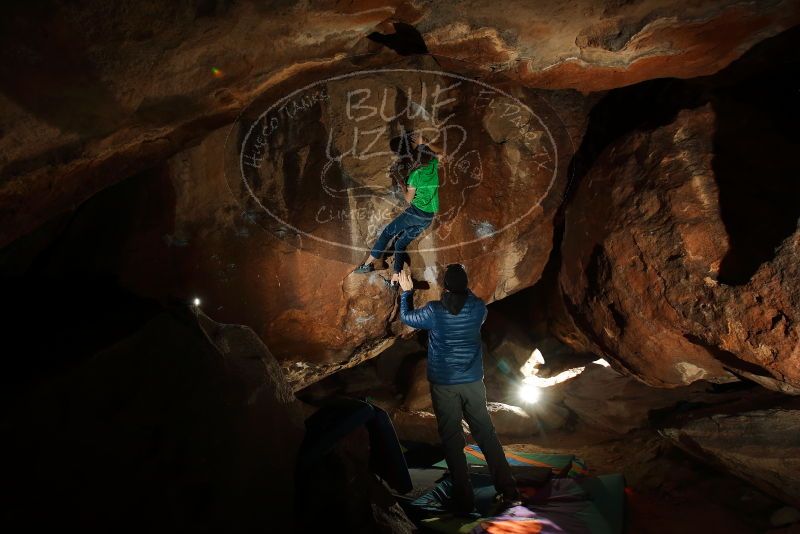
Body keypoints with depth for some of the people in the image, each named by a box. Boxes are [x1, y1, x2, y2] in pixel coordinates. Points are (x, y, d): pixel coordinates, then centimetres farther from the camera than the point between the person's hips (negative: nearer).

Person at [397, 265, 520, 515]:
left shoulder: (434, 311, -12)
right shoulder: (477, 308, -8)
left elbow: (406, 317, 6)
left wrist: (406, 292, 19)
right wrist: (462, 288, 25)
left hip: (443, 384, -2)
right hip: (473, 382, 2)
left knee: (452, 439, 6)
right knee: (487, 435, 11)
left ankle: (464, 500, 10)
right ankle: (509, 492, 15)